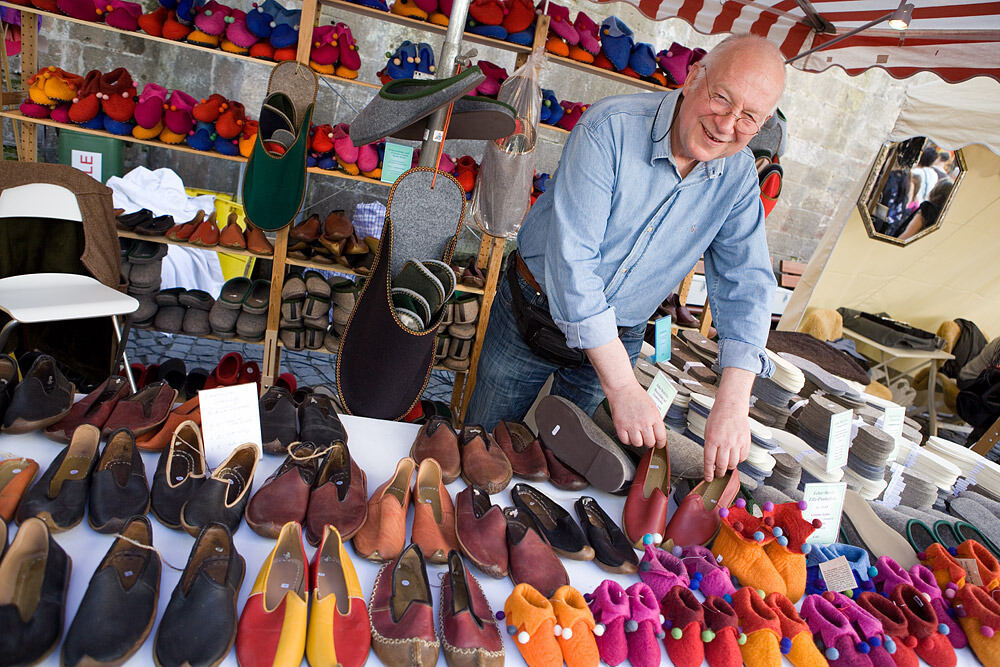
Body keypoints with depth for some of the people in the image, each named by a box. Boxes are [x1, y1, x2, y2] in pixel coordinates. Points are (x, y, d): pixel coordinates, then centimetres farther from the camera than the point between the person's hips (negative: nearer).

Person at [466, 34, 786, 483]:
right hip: (535, 308, -3)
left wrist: (733, 403, -28)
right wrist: (622, 386, -36)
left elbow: (746, 283, -12)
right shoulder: (611, 127, -24)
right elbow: (571, 257, -32)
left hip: (619, 337, 3)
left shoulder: (738, 176, -8)